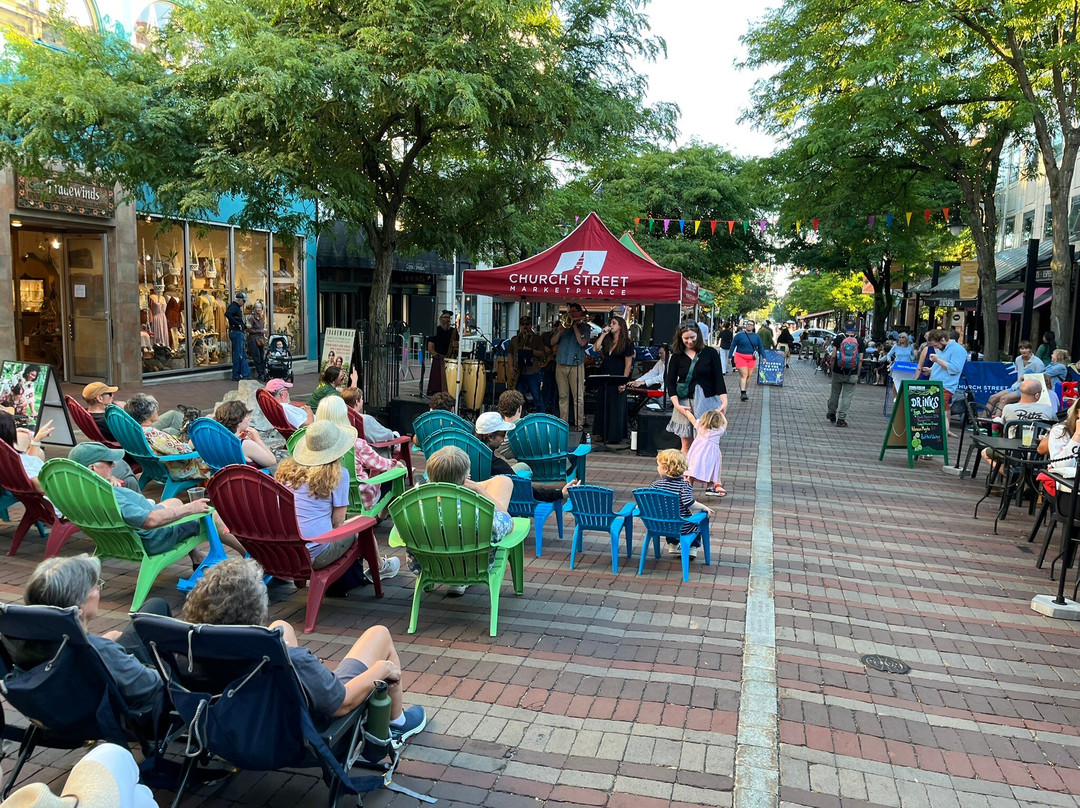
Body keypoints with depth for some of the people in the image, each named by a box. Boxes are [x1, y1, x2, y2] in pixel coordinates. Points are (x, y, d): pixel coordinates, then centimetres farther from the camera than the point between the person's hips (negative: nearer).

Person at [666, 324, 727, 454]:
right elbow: (670, 382, 4)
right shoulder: (677, 356, 5)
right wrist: (676, 405, -8)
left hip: (707, 402, -1)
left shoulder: (710, 353, 2)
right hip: (685, 403, 1)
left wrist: (724, 402, -10)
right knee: (687, 445, 3)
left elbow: (718, 379, 0)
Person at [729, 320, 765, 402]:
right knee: (743, 375, -13)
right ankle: (742, 393, -16)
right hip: (740, 357, -3)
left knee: (748, 376, 5)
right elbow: (732, 346, 5)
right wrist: (730, 357, 1)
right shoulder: (739, 335, 2)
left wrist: (763, 357, 4)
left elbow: (761, 347, 14)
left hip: (751, 358, 3)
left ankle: (743, 392, 17)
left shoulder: (756, 336, 11)